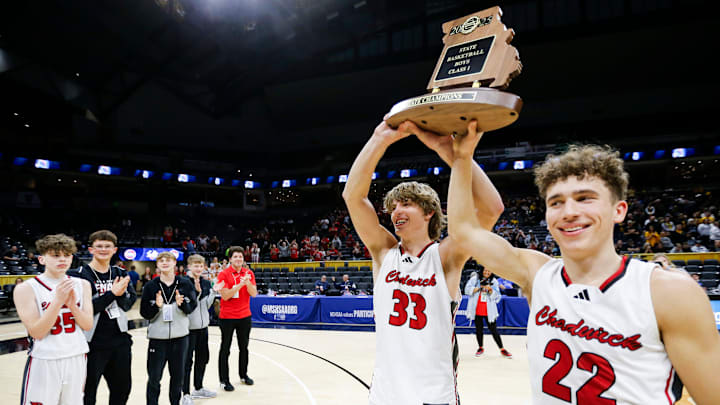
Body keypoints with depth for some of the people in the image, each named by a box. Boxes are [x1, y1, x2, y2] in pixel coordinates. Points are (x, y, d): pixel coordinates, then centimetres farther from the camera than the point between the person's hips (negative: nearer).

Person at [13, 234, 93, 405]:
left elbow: (88, 325, 1)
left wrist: (72, 304, -16)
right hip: (44, 363, -4)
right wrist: (58, 300, -22)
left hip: (77, 359, 4)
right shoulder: (26, 288, -8)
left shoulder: (81, 285, 3)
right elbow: (37, 332, -13)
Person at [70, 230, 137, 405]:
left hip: (120, 341, 5)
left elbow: (129, 303, 3)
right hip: (93, 344, -5)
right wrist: (112, 293, -18)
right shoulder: (80, 275, -8)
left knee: (122, 388, 19)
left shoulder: (121, 274, 8)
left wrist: (122, 293, -16)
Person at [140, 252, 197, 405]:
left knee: (178, 375, 12)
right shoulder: (151, 286, -3)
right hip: (157, 336, -1)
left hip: (180, 336, 1)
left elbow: (192, 307, 1)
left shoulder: (185, 284, -1)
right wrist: (157, 306, -21)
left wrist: (181, 303, -19)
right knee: (154, 377, 4)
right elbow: (144, 313, -2)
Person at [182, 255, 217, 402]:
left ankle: (198, 388, 31)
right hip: (189, 326, -7)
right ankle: (186, 394, 11)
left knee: (202, 357, 16)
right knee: (187, 360, 0)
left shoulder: (206, 283, 7)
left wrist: (213, 291, -4)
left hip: (203, 326, 7)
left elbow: (207, 305, 9)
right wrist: (196, 291, -26)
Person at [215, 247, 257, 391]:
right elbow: (225, 296, -16)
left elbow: (254, 294, -3)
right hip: (227, 317, -4)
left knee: (244, 347, 15)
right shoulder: (224, 274, -9)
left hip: (245, 316, 4)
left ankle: (243, 375, 31)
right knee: (225, 349, 5)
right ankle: (224, 380, 15)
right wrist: (240, 284, -25)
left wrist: (248, 282, -21)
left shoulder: (249, 273, 3)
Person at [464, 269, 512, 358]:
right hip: (477, 310, 0)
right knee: (478, 329, 10)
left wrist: (490, 290, -18)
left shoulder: (494, 281, 6)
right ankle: (481, 348, 28)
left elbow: (496, 296, 2)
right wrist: (480, 287, -16)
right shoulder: (475, 278, 1)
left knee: (493, 329, 1)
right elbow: (468, 290, -7)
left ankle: (502, 349, 13)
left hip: (489, 310, 0)